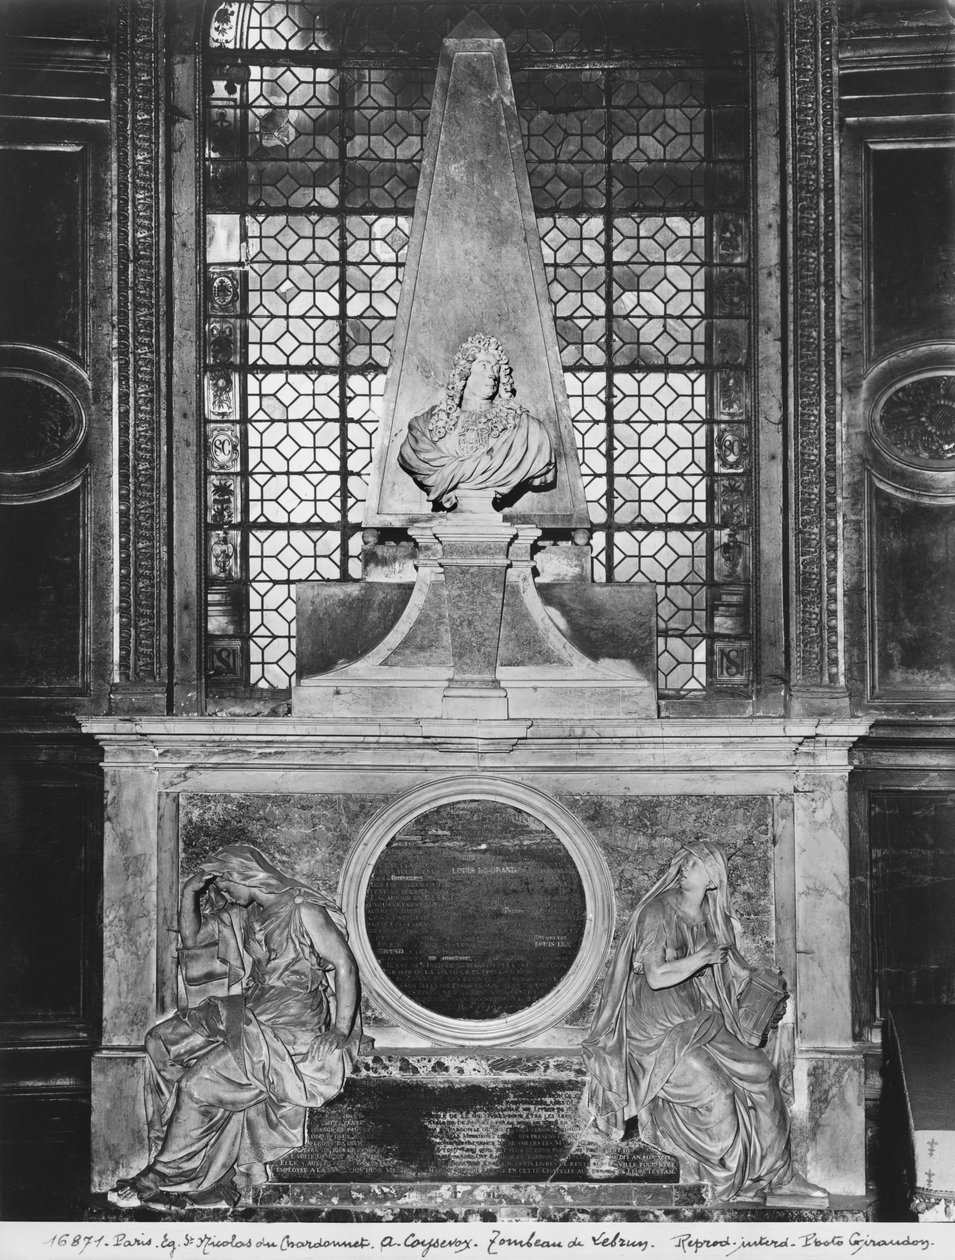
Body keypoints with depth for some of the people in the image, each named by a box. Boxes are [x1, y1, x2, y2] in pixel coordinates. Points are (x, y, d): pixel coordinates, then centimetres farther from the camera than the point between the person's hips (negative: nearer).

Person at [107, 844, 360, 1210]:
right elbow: (192, 940, 26)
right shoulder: (245, 915, 16)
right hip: (247, 1015, 9)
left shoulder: (304, 911, -9)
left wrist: (341, 1030, -20)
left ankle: (164, 1177, -3)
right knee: (162, 1042, -6)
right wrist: (188, 892, 11)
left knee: (199, 1084, -21)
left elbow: (345, 966, -12)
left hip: (291, 1034, -9)